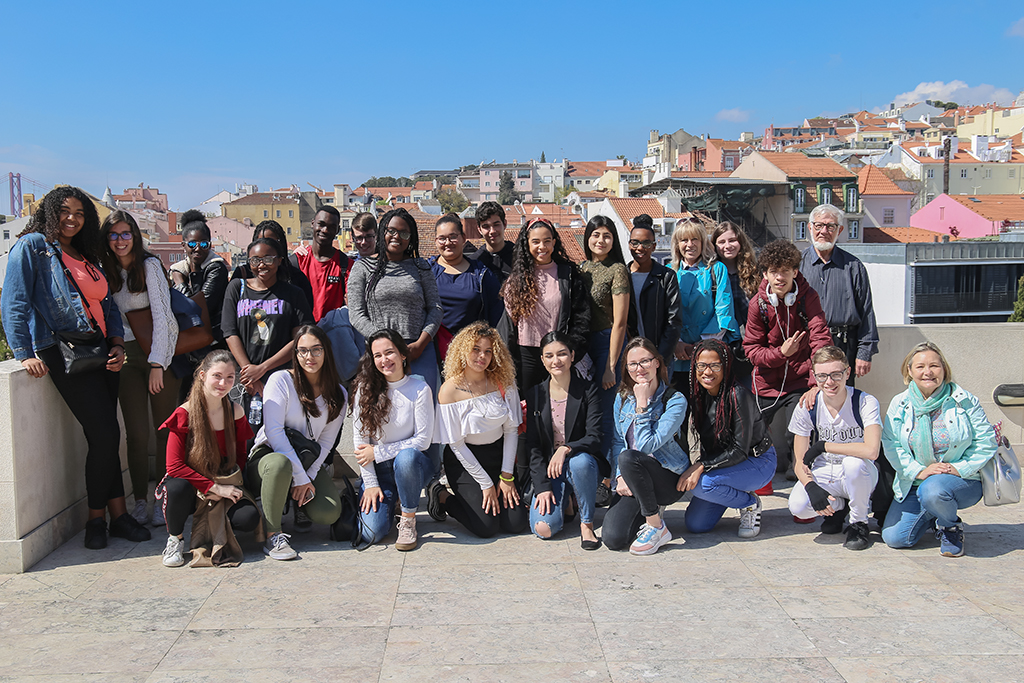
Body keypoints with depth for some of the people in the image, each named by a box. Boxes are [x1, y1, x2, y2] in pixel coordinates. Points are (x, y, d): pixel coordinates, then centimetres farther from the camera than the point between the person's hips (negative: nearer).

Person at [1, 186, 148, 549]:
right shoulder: (32, 246, 0)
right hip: (63, 352, -7)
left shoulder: (88, 256, 21)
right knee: (105, 434, -11)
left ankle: (116, 516, 9)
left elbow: (107, 304, 20)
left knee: (105, 436, 4)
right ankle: (98, 518, 4)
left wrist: (117, 345, 6)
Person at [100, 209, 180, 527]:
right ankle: (140, 501, 7)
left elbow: (161, 314, -9)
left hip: (160, 354, -3)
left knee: (165, 428, 0)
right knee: (136, 432, -1)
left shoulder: (150, 265, -3)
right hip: (127, 357, 3)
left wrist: (157, 363, -14)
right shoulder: (106, 272, 11)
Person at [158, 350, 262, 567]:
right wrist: (214, 487, -23)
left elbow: (240, 458, 6)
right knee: (178, 487, -39)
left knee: (249, 517, -26)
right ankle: (175, 538, -8)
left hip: (222, 488, 3)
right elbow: (174, 466, -16)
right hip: (191, 487, -3)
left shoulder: (235, 413, -1)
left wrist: (223, 489, -13)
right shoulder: (184, 414, -12)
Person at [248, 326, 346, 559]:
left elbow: (325, 443, 2)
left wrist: (308, 478, -14)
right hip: (267, 455, -3)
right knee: (280, 463, -41)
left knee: (329, 513, -23)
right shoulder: (281, 380, -8)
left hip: (310, 465, 3)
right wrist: (299, 477, -22)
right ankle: (273, 534, -22)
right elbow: (274, 432, -17)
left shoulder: (337, 395, 3)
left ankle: (299, 505, 14)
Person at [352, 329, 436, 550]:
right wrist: (370, 483, -7)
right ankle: (390, 500, 18)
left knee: (406, 456, -39)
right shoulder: (365, 389, -4)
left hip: (414, 464, -2)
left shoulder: (420, 389, -8)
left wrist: (378, 452, -13)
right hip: (378, 469, 2)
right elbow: (360, 439, -3)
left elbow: (423, 440, -10)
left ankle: (408, 519, -15)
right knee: (371, 533, -18)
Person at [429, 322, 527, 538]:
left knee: (516, 523, -9)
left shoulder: (503, 381, -6)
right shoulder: (450, 390, -17)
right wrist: (486, 484, -12)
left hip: (499, 454, 4)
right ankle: (442, 498, 8)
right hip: (464, 462, -4)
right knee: (486, 527, -16)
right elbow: (456, 445, -13)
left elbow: (511, 430, 0)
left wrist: (506, 475, -6)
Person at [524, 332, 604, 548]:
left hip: (583, 461, -2)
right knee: (543, 528, -22)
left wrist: (566, 449, -31)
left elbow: (595, 438, -11)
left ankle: (587, 523, -16)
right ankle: (563, 502, 15)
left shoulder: (588, 390, -4)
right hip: (549, 468, 2)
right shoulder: (535, 394, 3)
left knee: (580, 462, -40)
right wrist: (542, 486, -10)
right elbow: (533, 446, 1)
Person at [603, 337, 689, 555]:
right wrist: (620, 476, -5)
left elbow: (646, 446, -20)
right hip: (634, 482, 5)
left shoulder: (675, 400, -13)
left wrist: (642, 405, -20)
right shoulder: (622, 398, 4)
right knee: (612, 539, -18)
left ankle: (657, 527, -18)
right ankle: (649, 510, 16)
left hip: (670, 480, -5)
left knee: (628, 457, -36)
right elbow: (618, 441, 10)